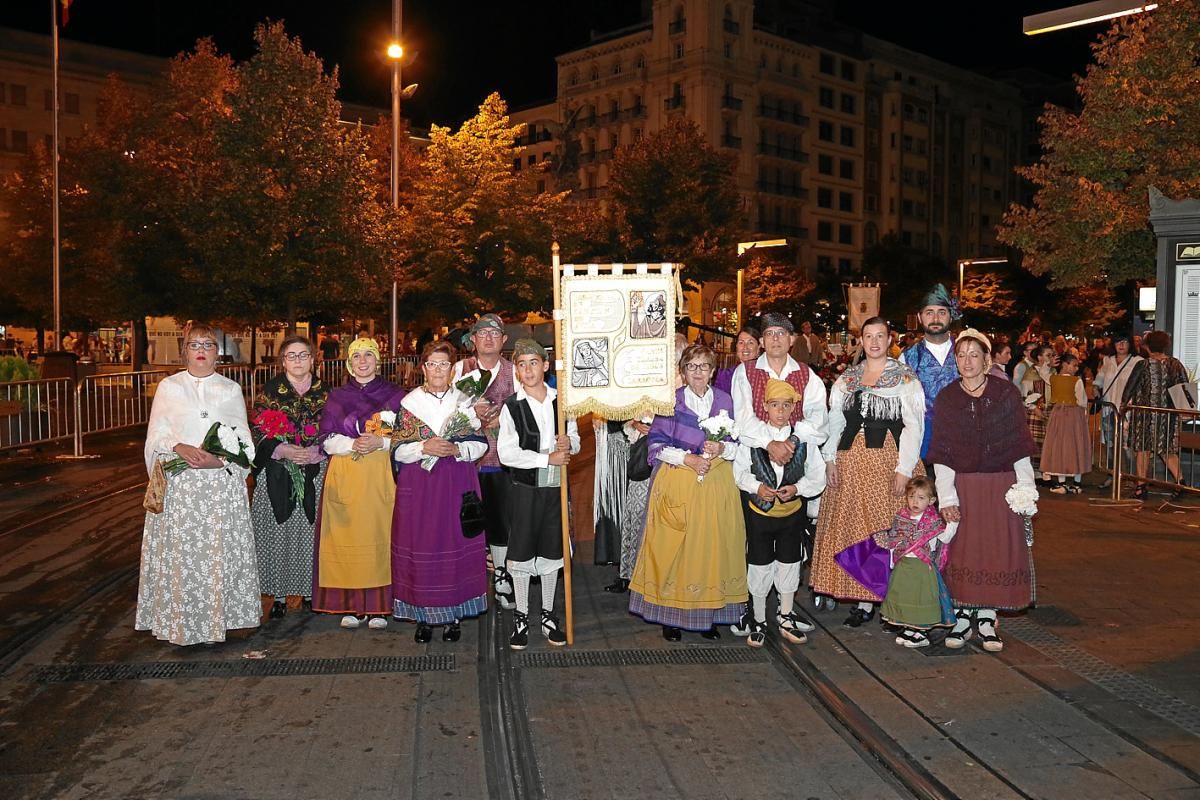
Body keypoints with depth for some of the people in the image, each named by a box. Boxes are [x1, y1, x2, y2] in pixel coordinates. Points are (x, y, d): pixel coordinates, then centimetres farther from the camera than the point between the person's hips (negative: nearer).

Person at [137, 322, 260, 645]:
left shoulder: (231, 390, 11)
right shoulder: (169, 387, 9)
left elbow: (243, 439, 6)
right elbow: (156, 435, 3)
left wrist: (220, 459, -13)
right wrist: (179, 448, -16)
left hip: (222, 482, 0)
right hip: (179, 484, 0)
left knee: (219, 549, -1)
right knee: (179, 551, -2)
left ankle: (219, 617, 6)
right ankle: (179, 622, 5)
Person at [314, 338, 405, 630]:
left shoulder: (394, 394, 7)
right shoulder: (337, 397, 12)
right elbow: (327, 440, 7)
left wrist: (380, 442, -13)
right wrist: (353, 444, -11)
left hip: (381, 474, -2)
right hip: (344, 476, 2)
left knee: (379, 535, -4)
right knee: (347, 537, -1)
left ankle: (379, 606, 4)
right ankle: (351, 605, 8)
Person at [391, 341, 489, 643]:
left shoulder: (464, 401, 7)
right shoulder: (409, 402, 5)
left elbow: (481, 444, 4)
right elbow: (398, 449, 1)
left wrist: (455, 449, -13)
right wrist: (424, 447, -15)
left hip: (457, 485, 1)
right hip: (418, 486, 0)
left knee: (456, 545, 1)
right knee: (420, 547, -1)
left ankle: (453, 614, 12)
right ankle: (423, 615, 11)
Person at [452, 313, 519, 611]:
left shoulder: (513, 371, 8)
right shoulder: (461, 368, 7)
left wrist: (500, 419, -13)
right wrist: (471, 411, -14)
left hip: (502, 456, 1)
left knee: (501, 516, 5)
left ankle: (500, 578, 18)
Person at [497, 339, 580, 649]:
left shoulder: (560, 400, 4)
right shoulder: (512, 406, -8)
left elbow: (575, 438, 15)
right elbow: (506, 453, -15)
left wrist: (569, 443, -9)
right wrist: (548, 458, -17)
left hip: (556, 487, 3)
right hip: (525, 488, -3)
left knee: (551, 551, 12)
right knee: (522, 552, 5)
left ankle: (548, 614, 26)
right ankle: (521, 617, 19)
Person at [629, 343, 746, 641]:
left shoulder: (724, 400, 9)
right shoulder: (670, 400, 2)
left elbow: (737, 444, 11)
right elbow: (657, 444, -2)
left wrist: (722, 448, -10)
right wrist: (687, 458, -15)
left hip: (717, 483, 2)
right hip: (677, 482, -2)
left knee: (713, 545, 2)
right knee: (674, 547, -2)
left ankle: (708, 614, 12)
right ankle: (672, 616, 7)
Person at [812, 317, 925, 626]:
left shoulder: (906, 378, 1)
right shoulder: (845, 379, 13)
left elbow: (914, 426, -4)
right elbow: (834, 421, 11)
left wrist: (904, 469, -12)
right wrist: (830, 459, 0)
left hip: (889, 461, -4)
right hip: (850, 462, 4)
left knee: (885, 528, -2)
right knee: (852, 528, 5)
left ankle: (870, 598, 5)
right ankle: (862, 598, 16)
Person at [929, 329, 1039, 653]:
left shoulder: (1007, 393, 0)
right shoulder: (946, 398, 2)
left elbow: (1020, 446, 2)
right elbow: (941, 453, 0)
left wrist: (1026, 489, -5)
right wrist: (946, 497, -7)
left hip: (1002, 485, 0)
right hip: (963, 485, 0)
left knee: (997, 549, 3)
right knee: (962, 550, 0)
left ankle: (986, 618, 14)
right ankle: (963, 617, 12)